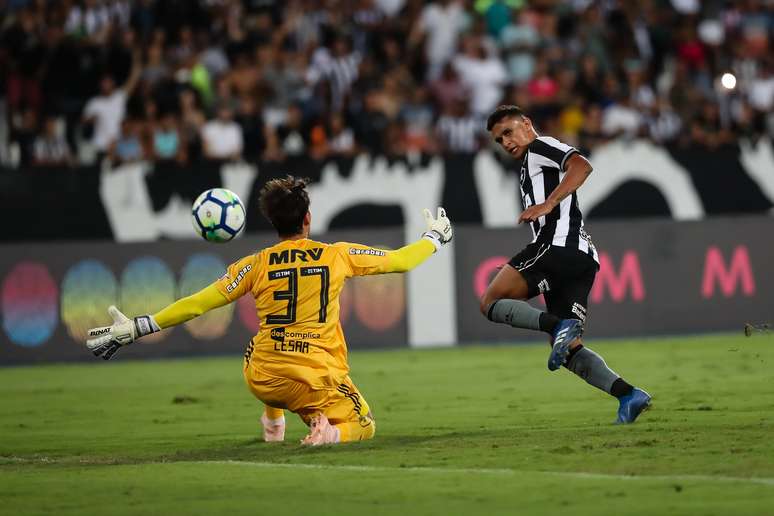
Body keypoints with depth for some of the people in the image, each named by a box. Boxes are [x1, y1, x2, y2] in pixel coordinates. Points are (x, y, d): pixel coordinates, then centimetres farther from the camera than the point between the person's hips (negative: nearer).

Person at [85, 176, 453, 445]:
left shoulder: (256, 265, -2)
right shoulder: (338, 255, -2)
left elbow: (197, 303, -4)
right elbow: (398, 261, 11)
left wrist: (134, 328, 1)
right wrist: (435, 237, 31)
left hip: (263, 381, 3)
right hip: (319, 382, -3)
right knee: (364, 426, 20)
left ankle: (273, 422, 31)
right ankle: (331, 430, -15)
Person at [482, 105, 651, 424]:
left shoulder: (540, 147, 6)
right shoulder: (531, 166, 35)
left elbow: (581, 166, -14)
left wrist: (547, 205, -21)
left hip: (559, 243, -10)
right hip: (583, 257, 10)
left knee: (491, 302, -9)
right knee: (568, 350, 5)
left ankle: (559, 326, -29)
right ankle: (628, 394, -11)